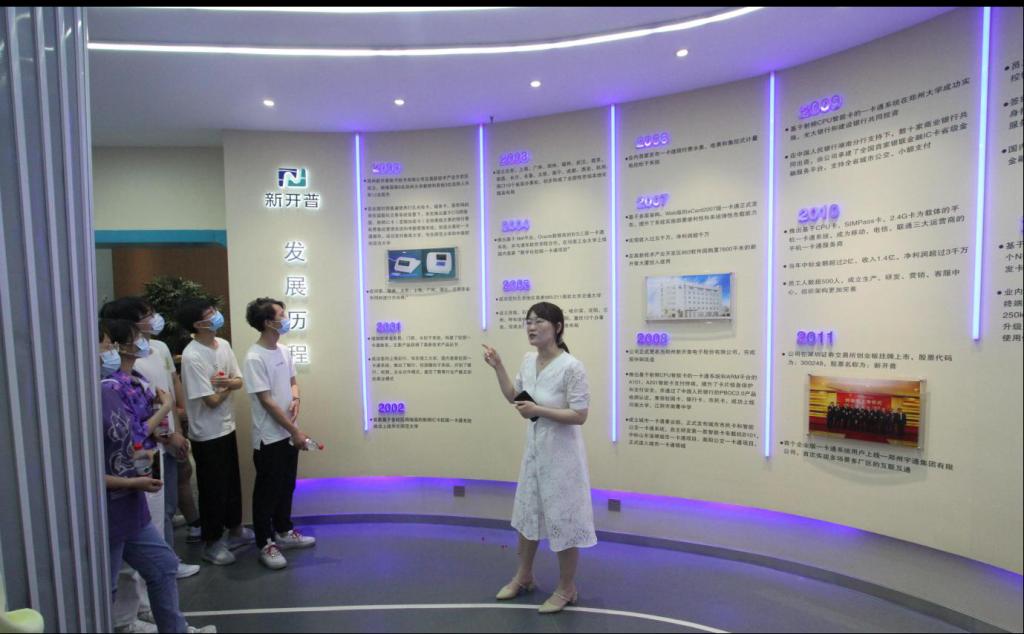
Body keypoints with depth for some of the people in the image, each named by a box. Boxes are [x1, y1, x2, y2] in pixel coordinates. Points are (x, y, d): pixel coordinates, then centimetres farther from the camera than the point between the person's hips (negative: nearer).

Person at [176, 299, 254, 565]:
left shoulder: (223, 345, 0)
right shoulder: (192, 357, -24)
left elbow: (239, 381, 5)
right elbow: (212, 400, -22)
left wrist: (226, 381, -17)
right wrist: (227, 386, -4)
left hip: (227, 427, 8)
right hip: (207, 434, -8)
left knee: (232, 483, 20)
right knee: (213, 489, 6)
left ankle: (235, 529, 38)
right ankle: (212, 543, 24)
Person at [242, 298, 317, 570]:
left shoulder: (283, 351, 4)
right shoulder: (255, 358, -20)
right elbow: (266, 401, -21)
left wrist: (295, 400, -8)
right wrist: (296, 432, -18)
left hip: (287, 433, 8)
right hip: (269, 437, -7)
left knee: (286, 486, 19)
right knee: (268, 490, 6)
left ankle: (284, 531, 35)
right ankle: (266, 544, 21)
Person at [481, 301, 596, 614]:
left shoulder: (571, 367, -22)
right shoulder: (529, 359, -1)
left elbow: (580, 416, -20)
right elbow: (513, 396, 11)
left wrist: (538, 411, -24)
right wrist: (497, 367, 1)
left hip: (561, 453, -7)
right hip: (534, 449, 8)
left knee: (563, 519, 8)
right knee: (528, 512, 21)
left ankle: (566, 589, 31)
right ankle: (523, 577, 43)